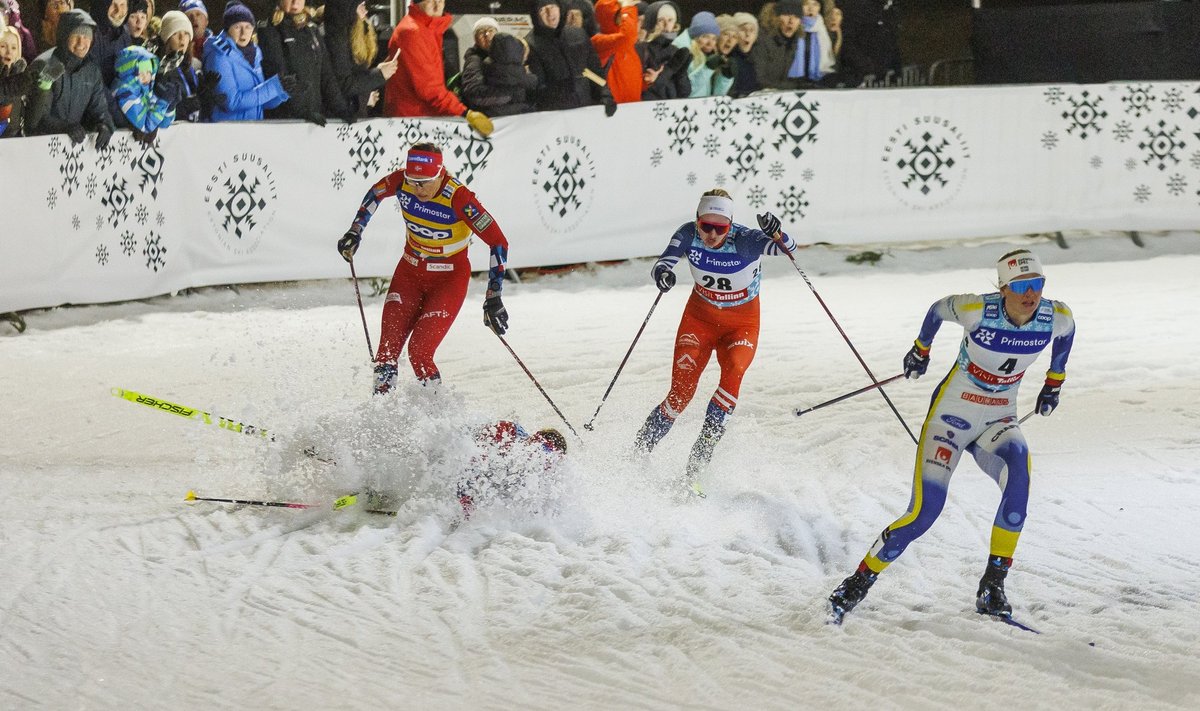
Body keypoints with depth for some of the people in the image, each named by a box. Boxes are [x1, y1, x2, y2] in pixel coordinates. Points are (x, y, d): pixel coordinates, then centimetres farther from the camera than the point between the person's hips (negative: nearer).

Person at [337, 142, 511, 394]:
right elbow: (376, 193, 11)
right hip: (410, 271, 4)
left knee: (419, 352, -14)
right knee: (389, 346, -9)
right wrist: (355, 231, 8)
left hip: (449, 279, -4)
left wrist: (493, 298, -29)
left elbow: (498, 242, -26)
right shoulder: (402, 181, -15)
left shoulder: (459, 198, -28)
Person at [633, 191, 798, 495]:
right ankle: (638, 453, 3)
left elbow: (788, 248, -38)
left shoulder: (745, 241, -27)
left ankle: (698, 460, -28)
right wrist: (662, 272, -42)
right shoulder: (688, 234, -17)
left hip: (742, 324, -2)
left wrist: (777, 234, -61)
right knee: (681, 393, -15)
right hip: (700, 318, 2)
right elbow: (663, 262, -18)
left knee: (733, 371, -31)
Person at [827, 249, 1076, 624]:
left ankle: (992, 586, -20)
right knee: (925, 512, -14)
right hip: (952, 413, -3)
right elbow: (937, 310, -1)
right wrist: (921, 349, 16)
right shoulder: (977, 310, -24)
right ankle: (857, 584, 7)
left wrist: (1054, 382, 22)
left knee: (1019, 477, -30)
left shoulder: (1058, 318, -13)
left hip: (997, 422, 3)